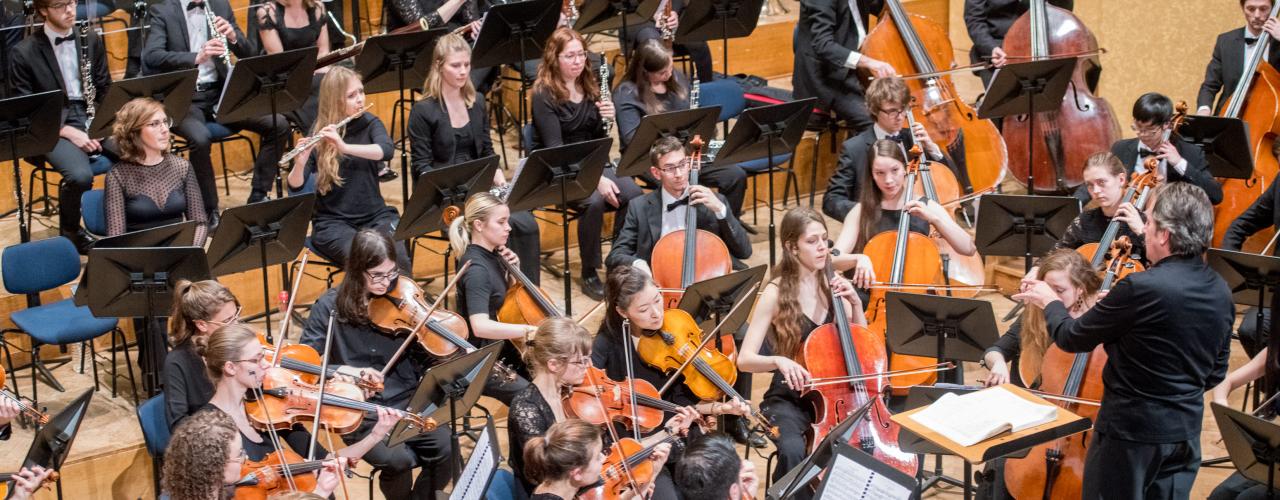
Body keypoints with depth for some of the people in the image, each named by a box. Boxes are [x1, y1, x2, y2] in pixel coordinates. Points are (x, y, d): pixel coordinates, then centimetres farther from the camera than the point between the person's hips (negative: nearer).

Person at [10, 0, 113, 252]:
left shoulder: (91, 40, 10)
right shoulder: (25, 52, -4)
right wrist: (67, 131, -18)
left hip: (93, 119, 4)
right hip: (53, 128, -4)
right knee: (80, 175, -34)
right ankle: (70, 231, -4)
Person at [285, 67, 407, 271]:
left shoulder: (370, 123, 3)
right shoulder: (319, 134, -2)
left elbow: (386, 151, -19)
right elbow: (295, 186, -10)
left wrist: (345, 147, -32)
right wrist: (300, 163, -31)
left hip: (375, 215, 2)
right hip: (333, 221, -2)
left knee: (399, 259, -27)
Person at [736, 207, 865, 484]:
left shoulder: (833, 284, 4)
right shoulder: (776, 292, -9)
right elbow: (745, 359, -14)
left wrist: (855, 303, -8)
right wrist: (778, 360, -33)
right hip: (790, 399, -4)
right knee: (793, 451, -33)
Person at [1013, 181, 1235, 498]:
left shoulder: (1141, 288, -24)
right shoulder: (1221, 292, -1)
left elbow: (1072, 338, -11)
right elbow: (1216, 373, 11)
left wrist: (1050, 302, 8)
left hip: (1131, 430, -7)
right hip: (1187, 432, 7)